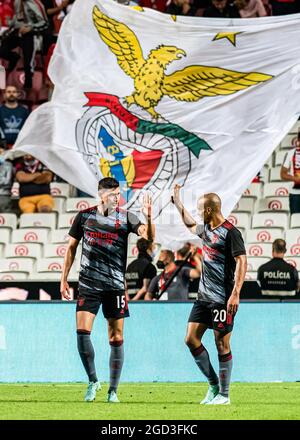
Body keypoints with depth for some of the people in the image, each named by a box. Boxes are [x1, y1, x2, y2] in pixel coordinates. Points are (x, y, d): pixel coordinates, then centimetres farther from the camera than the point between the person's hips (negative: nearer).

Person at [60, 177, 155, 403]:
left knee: (116, 338, 1)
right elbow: (72, 247, 12)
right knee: (82, 331, -12)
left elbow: (148, 236, -13)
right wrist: (64, 279, 10)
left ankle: (113, 391, 10)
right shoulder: (84, 216, 4)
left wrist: (148, 218, -32)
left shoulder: (126, 217, 0)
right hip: (88, 284, 1)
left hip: (115, 285, -1)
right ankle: (93, 381, 7)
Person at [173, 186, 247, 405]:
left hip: (223, 300, -9)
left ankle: (223, 394, 5)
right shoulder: (205, 229, 12)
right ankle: (214, 385, 15)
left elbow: (242, 261, -18)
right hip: (204, 296, 9)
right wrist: (177, 202, 40)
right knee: (191, 339, 4)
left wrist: (235, 294, -24)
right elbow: (191, 225, 36)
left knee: (222, 344, -4)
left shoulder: (230, 232, -13)